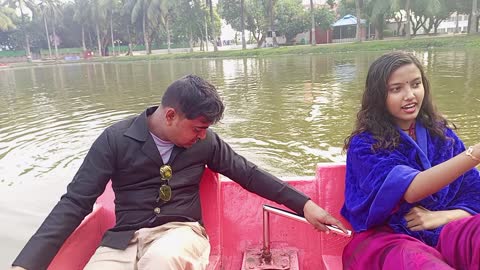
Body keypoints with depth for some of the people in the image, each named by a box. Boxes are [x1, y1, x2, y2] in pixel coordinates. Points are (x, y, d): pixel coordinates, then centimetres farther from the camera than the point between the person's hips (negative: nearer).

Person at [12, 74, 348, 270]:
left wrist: (304, 203, 4)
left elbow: (249, 174, 9)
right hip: (122, 240, 0)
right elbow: (75, 203, -5)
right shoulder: (116, 139, -5)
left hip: (181, 232, 1)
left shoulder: (204, 141, 2)